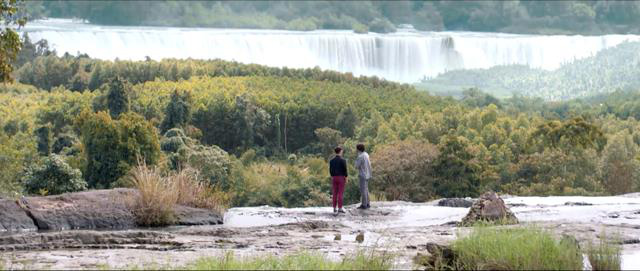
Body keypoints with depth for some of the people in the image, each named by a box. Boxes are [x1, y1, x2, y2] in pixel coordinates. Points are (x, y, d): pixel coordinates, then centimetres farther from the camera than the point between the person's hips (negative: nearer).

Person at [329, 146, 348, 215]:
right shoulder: (343, 160, -12)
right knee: (340, 193, 0)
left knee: (335, 193, 8)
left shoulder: (331, 161, 2)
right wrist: (346, 178, -3)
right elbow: (345, 170, -12)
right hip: (341, 178, -4)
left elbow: (330, 170, 6)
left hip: (334, 178, 4)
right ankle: (340, 208, 1)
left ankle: (334, 208, 8)